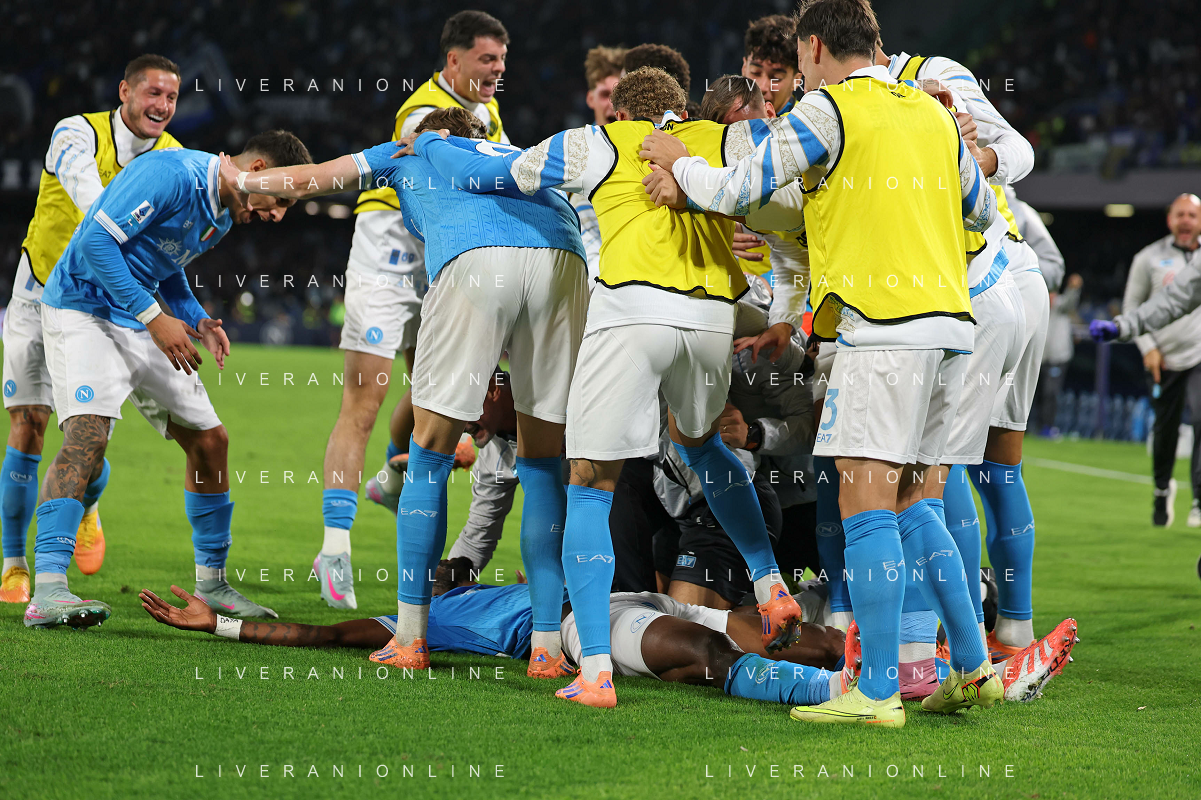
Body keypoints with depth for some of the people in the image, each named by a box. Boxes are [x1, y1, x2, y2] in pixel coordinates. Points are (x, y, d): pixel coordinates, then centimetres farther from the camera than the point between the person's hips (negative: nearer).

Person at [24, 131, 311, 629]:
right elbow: (96, 240, -25)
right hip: (83, 311, -9)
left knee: (209, 441, 8)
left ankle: (211, 586, 22)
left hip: (141, 323, 9)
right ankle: (46, 592, -33)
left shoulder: (223, 213, 8)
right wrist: (154, 318, -25)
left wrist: (197, 320, 3)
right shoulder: (170, 175, -22)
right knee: (88, 435, -27)